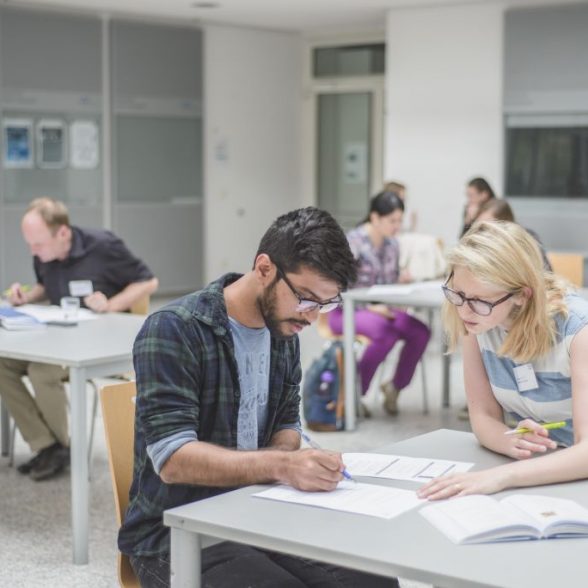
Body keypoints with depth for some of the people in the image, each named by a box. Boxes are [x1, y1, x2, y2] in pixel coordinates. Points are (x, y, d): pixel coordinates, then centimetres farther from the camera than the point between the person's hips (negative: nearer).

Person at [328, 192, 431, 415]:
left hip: (379, 309, 7)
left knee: (421, 332, -19)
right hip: (347, 311, -6)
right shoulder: (353, 241, -13)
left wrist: (402, 278, -8)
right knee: (386, 333, -36)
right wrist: (371, 307, -25)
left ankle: (395, 386, 2)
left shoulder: (392, 244, 8)